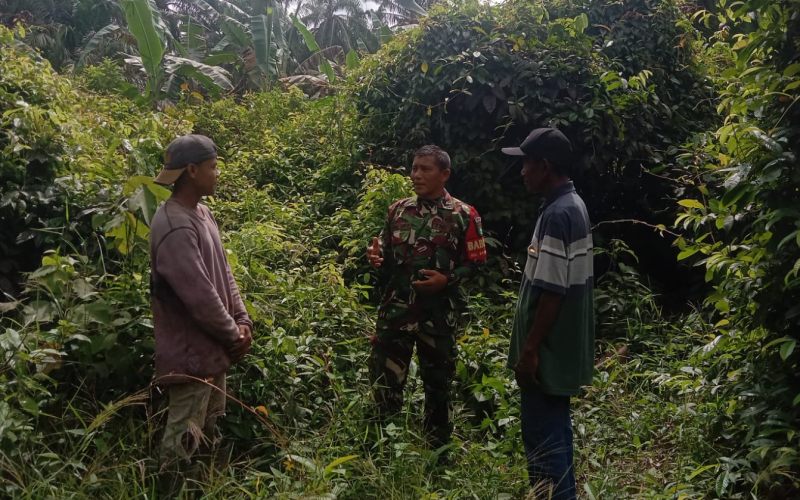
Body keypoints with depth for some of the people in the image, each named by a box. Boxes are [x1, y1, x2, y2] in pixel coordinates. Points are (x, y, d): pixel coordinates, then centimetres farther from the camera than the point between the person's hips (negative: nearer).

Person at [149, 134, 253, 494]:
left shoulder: (202, 213, 7)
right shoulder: (175, 227, -25)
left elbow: (223, 274, 12)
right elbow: (200, 297, -25)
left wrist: (242, 320, 2)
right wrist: (234, 335, -12)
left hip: (213, 347, 10)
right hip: (191, 353, -10)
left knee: (208, 434, 22)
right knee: (184, 441, 2)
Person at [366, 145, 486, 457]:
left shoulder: (464, 216, -4)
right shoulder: (398, 210, 8)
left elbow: (475, 263, -2)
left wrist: (447, 280, -18)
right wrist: (377, 258, -7)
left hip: (438, 314, -2)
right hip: (395, 311, 3)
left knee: (437, 385, 12)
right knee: (384, 383, 4)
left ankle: (437, 453, 29)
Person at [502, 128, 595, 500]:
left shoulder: (557, 214, -21)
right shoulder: (571, 205, 10)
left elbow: (552, 293, -23)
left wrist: (529, 350, -18)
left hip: (547, 353, -10)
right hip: (558, 349, 10)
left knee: (544, 440, -1)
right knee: (551, 432, 19)